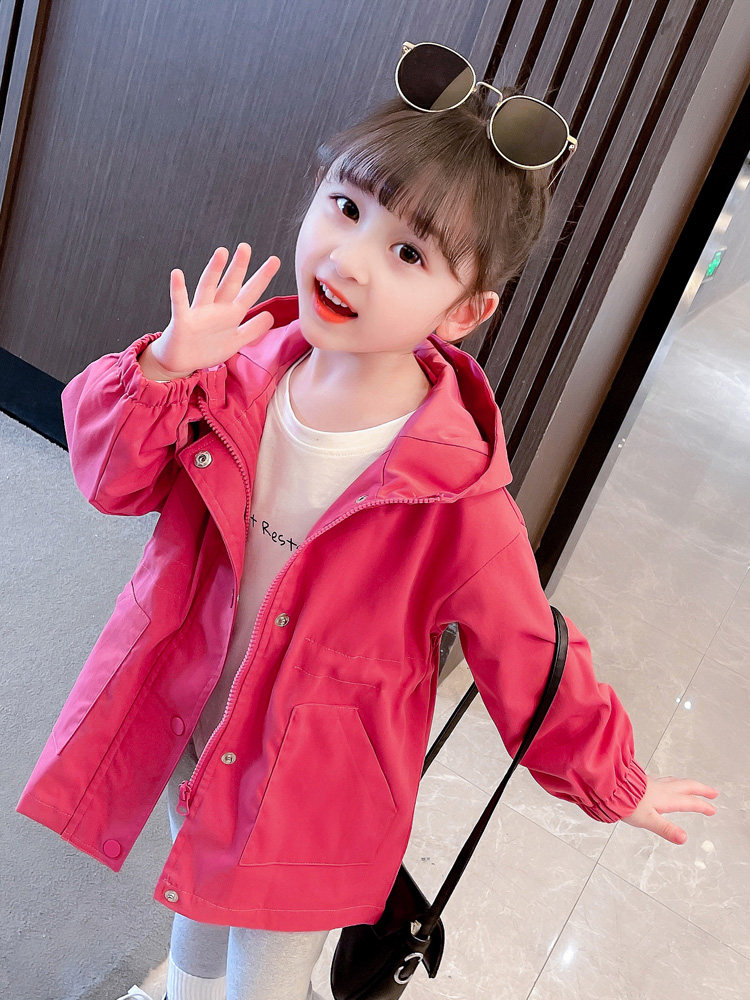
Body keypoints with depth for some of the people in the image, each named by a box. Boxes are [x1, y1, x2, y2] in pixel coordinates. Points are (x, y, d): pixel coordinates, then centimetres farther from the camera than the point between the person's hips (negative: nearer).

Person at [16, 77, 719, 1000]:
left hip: (308, 807, -4)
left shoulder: (454, 494, -29)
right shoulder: (239, 371, -16)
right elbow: (114, 476, -7)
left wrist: (613, 785, -2)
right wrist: (165, 369, -26)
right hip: (186, 741, 5)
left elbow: (528, 663, -16)